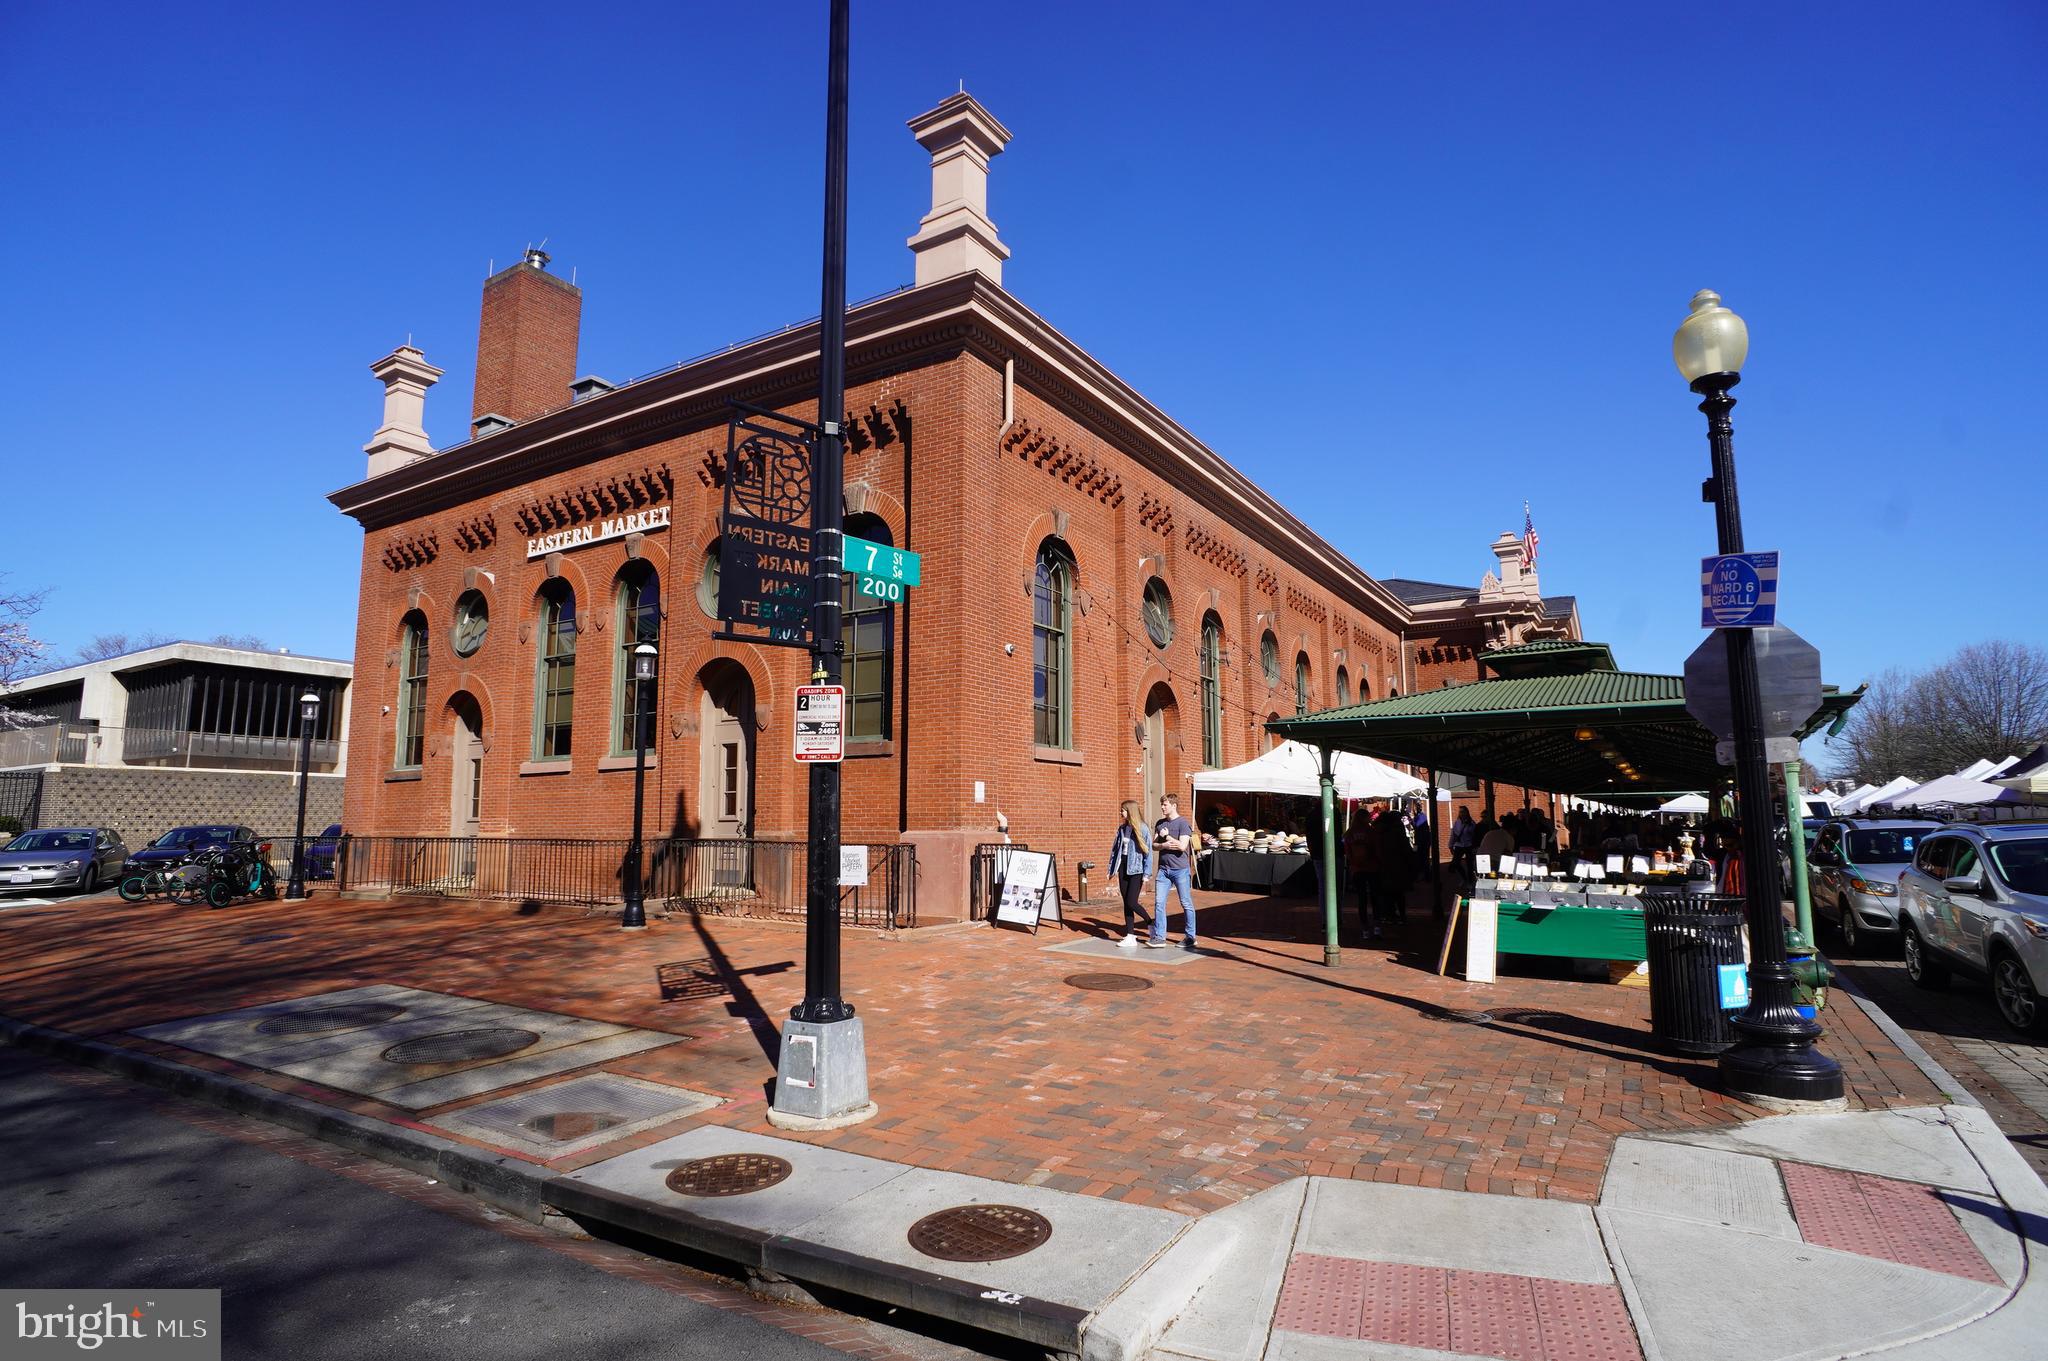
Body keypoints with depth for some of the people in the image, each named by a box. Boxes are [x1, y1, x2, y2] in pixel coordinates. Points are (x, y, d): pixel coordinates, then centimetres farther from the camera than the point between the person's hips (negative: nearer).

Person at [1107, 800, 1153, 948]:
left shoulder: (1142, 829, -10)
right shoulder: (1122, 828, 8)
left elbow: (1148, 851, -11)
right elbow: (1115, 848, 14)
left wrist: (1146, 874, -15)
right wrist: (1112, 869, 12)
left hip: (1136, 869, -6)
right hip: (1123, 868, 6)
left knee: (1131, 902, -11)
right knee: (1126, 904, 7)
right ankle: (1130, 937, 11)